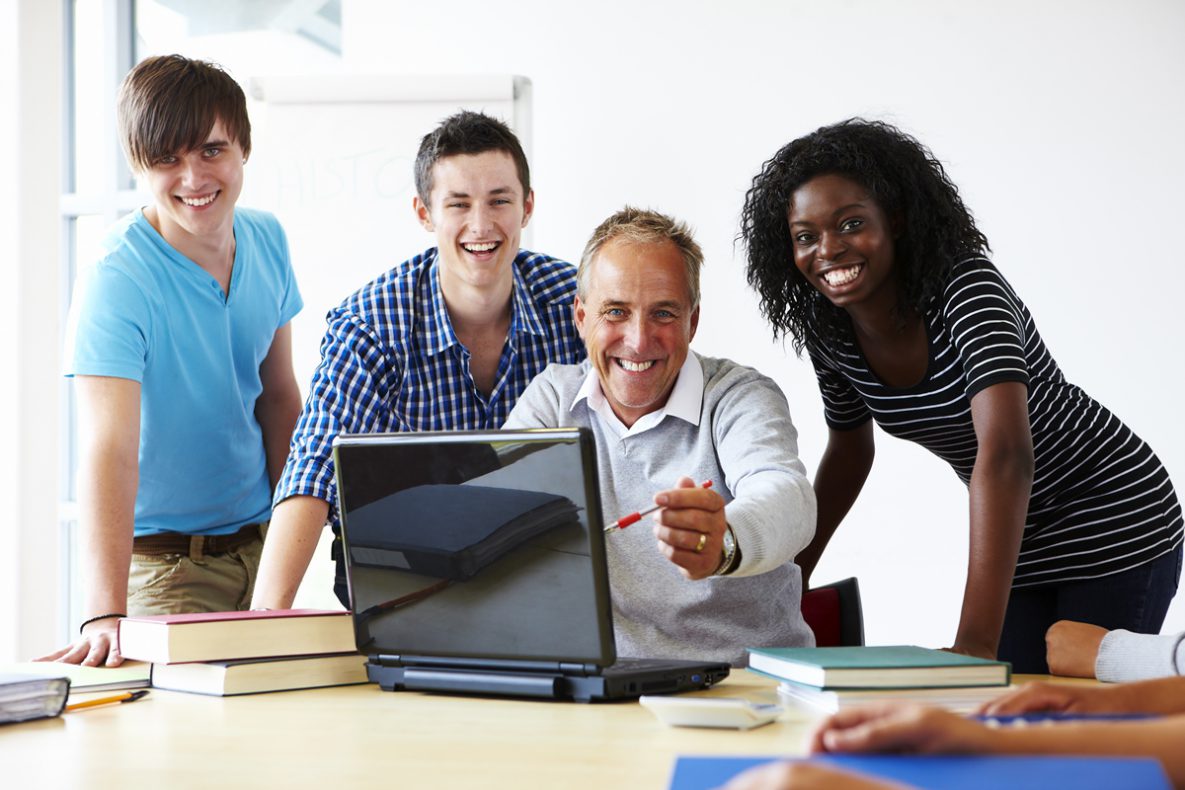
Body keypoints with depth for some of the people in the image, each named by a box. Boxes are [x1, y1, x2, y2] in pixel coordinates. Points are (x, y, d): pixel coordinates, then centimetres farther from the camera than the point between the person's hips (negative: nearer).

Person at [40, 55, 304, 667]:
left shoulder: (268, 241, -3)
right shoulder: (117, 284, -24)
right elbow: (109, 448, -37)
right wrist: (105, 614, -47)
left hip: (259, 543, 6)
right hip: (162, 556, -5)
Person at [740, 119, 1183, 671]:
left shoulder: (965, 288, -29)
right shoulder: (828, 333, -9)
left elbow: (1006, 453, -41)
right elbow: (850, 451, 11)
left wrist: (977, 641, -49)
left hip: (1115, 524, -5)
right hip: (1020, 541, 6)